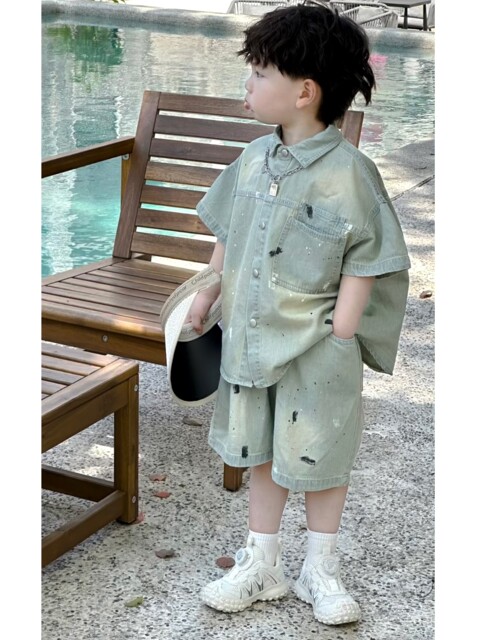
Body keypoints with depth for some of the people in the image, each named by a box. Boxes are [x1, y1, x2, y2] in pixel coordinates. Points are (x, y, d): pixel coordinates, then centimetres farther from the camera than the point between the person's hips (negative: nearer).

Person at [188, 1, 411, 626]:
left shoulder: (348, 172, -17)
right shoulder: (254, 158, 2)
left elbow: (365, 262, -14)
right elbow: (228, 235, 14)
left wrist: (340, 331, -16)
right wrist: (208, 294, 14)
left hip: (316, 350, -6)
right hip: (250, 339, 6)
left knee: (320, 458, 10)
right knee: (262, 454, 17)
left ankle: (321, 569, 30)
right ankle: (262, 565, 33)